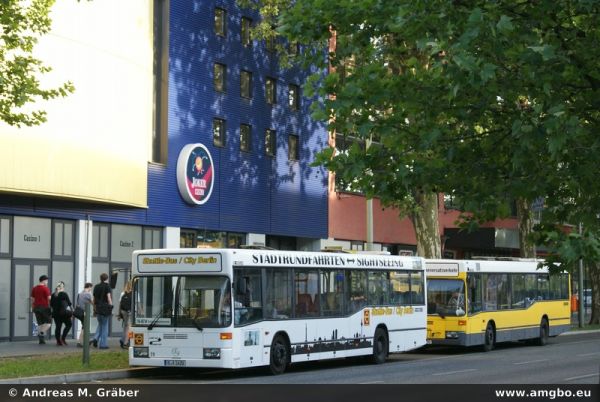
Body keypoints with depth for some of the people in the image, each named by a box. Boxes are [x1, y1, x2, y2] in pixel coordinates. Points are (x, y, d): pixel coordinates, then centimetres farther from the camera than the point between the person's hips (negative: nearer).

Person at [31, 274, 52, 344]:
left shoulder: (34, 288, 12)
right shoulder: (45, 288, -8)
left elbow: (32, 299, 15)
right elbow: (49, 298, -13)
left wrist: (33, 308, 21)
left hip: (36, 307, 6)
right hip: (44, 307, -6)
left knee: (40, 323, 9)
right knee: (49, 321, 7)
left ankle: (41, 340, 6)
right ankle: (42, 333, -12)